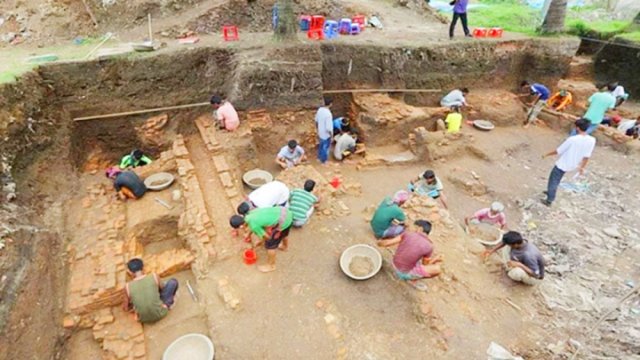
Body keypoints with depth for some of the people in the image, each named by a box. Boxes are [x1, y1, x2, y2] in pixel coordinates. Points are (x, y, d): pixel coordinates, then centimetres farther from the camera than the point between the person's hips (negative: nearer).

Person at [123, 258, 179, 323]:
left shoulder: (128, 287, -14)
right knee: (173, 281, 11)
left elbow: (126, 308, 1)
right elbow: (163, 287, 6)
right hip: (160, 314, -3)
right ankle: (167, 304, 24)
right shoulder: (153, 276, -16)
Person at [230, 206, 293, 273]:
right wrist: (248, 234, 42)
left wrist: (261, 241, 18)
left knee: (270, 245, 11)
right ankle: (284, 246, 68)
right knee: (283, 233, 38)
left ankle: (271, 266, 33)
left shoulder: (253, 225, -18)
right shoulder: (251, 213, 5)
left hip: (283, 222, -8)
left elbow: (267, 237, -3)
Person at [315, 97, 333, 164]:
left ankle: (319, 156, 49)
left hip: (320, 132, 7)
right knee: (325, 147, 16)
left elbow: (316, 121, 6)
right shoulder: (328, 114, -33)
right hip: (326, 134, -7)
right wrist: (331, 135, -14)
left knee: (321, 145, 29)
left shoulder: (320, 110, -9)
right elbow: (328, 128, -29)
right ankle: (323, 160, 35)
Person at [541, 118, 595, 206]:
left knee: (553, 180, 8)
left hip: (562, 164, -6)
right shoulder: (592, 140, -11)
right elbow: (587, 156, -1)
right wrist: (582, 167, 12)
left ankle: (549, 200, 13)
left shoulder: (572, 139, -28)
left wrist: (546, 155, -3)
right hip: (572, 165, 7)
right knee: (557, 179, 27)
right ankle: (550, 192, 45)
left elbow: (558, 151, -19)